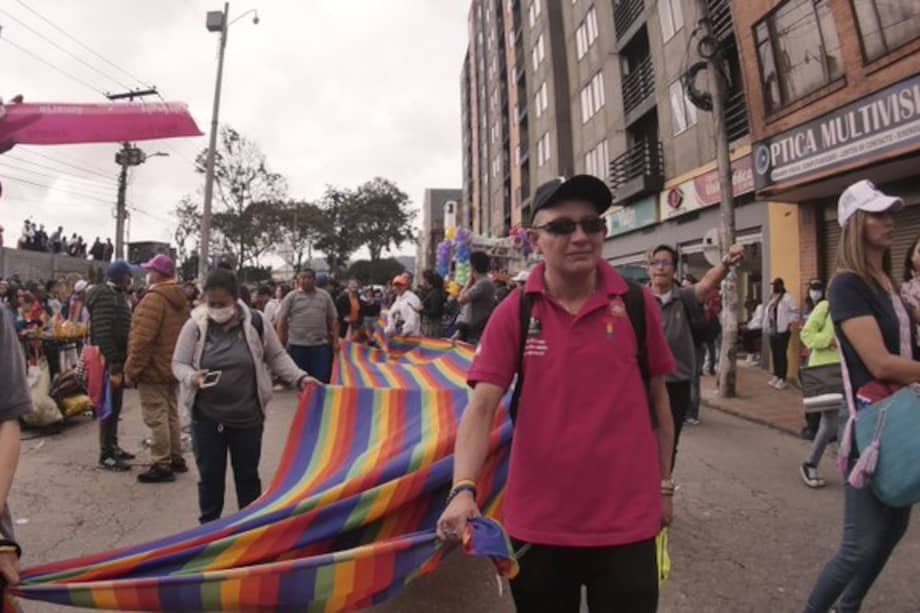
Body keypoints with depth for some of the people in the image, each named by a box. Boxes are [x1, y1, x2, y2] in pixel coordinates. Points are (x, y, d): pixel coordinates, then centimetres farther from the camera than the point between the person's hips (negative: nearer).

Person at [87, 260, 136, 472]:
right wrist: (114, 366, -24)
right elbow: (103, 334, -23)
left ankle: (112, 447, 27)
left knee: (115, 406, 16)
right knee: (109, 407, -3)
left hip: (118, 358, 10)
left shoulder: (117, 294, 15)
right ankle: (106, 455, 5)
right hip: (109, 360, -10)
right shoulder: (104, 295, -15)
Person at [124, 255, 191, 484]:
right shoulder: (180, 299, 12)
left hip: (153, 369, -9)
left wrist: (131, 370, -16)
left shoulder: (154, 298, -17)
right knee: (170, 414, 17)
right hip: (172, 367, 9)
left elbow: (142, 338, -22)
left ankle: (161, 466, 2)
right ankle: (176, 458, 25)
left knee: (156, 418, -3)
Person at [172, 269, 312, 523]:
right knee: (210, 474, 13)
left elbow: (277, 357, 1)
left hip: (248, 416, 0)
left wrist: (300, 378, -12)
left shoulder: (255, 322, -8)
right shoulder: (194, 325, -7)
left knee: (248, 474, 15)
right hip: (206, 416, 0)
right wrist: (193, 377, -23)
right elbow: (179, 363, -1)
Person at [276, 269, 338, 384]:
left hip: (321, 345, 1)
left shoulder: (325, 296, 8)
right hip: (297, 345, -1)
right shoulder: (291, 297, 2)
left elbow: (333, 319, 10)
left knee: (322, 380, 2)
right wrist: (281, 344, -3)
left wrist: (335, 341, 4)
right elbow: (282, 321, 1)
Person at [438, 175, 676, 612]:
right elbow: (481, 407, -13)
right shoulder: (513, 313, -7)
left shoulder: (638, 304, -4)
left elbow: (657, 399, 6)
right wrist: (463, 490, -26)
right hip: (538, 522, 1)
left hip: (626, 520, 0)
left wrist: (663, 485, 11)